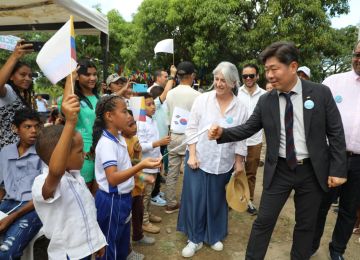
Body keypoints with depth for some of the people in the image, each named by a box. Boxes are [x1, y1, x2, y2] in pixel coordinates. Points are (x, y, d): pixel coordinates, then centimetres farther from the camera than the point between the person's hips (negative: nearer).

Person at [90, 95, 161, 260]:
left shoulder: (119, 138, 5)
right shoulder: (107, 143, -25)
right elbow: (113, 178, -34)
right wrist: (141, 166, -44)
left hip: (123, 197, 9)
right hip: (111, 200, -9)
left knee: (122, 243, 25)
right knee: (110, 246, 11)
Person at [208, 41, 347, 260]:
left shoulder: (321, 93, -7)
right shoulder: (265, 101, -3)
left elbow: (336, 133, -4)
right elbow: (248, 129, 0)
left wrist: (338, 169, -6)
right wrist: (222, 133, -17)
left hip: (312, 170, 0)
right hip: (279, 170, 0)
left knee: (306, 224, 17)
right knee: (264, 221, 6)